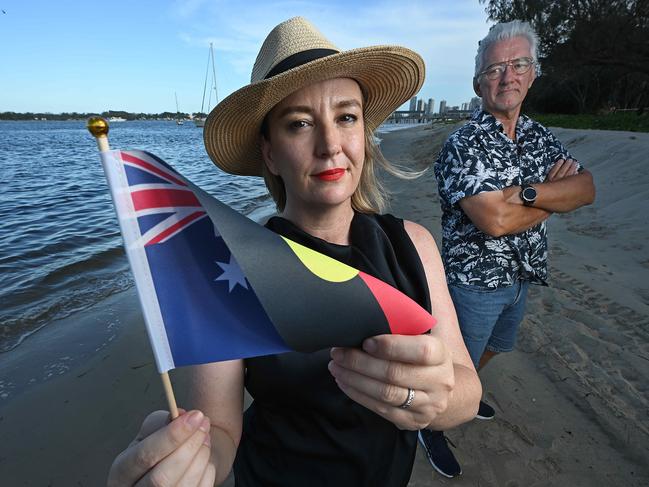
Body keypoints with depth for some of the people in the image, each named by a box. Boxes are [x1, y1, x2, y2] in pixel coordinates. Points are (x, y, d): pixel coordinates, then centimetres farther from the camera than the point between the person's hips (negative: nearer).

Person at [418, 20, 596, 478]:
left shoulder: (540, 136, 3)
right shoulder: (464, 144, -20)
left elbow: (587, 189, -9)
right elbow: (495, 221, -31)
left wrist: (526, 192, -26)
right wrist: (555, 196, -14)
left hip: (521, 276, 8)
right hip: (475, 281, -7)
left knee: (492, 347, 29)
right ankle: (432, 425, 37)